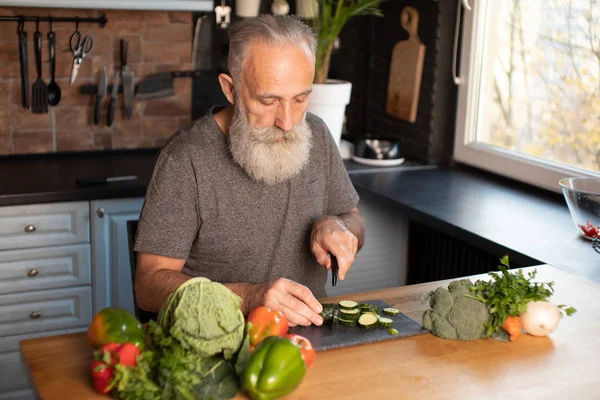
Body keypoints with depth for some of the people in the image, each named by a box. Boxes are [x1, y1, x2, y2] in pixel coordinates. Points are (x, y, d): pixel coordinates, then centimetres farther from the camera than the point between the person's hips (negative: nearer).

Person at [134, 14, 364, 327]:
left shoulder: (315, 135, 4)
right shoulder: (186, 159, -16)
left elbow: (354, 223, 16)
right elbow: (150, 284, -17)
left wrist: (336, 226, -8)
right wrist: (249, 297, -31)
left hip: (307, 331, 5)